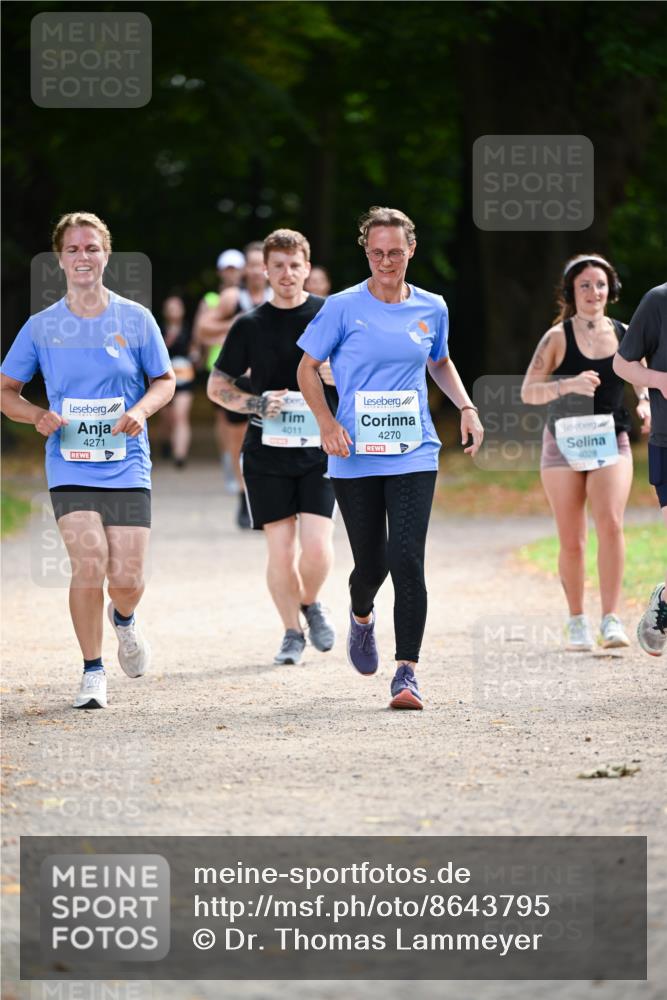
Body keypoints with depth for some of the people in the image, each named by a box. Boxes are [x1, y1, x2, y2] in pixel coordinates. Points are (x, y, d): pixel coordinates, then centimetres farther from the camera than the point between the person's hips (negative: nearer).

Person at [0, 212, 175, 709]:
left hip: (127, 467, 0)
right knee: (89, 565, -17)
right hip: (70, 468, 0)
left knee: (127, 579, -5)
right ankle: (93, 670, 2)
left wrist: (142, 409, -11)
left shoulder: (136, 319, 2)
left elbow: (165, 380, 11)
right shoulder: (42, 327, 2)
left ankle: (124, 621, 34)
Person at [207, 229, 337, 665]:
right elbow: (217, 387, 11)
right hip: (267, 453, 1)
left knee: (316, 545, -12)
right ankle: (292, 633, 17)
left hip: (319, 451, -1)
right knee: (281, 550, -1)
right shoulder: (250, 326, 5)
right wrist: (258, 404, -7)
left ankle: (311, 604, 19)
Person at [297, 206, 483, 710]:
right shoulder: (344, 308, -3)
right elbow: (308, 369, 4)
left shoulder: (431, 309, 6)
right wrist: (328, 423, -11)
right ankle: (362, 616, 43)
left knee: (407, 560, -13)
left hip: (413, 455, 1)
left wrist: (466, 407, 9)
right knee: (370, 563, 7)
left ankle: (407, 671, -8)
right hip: (355, 458, -1)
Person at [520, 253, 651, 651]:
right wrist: (568, 385, -23)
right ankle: (577, 621, 18)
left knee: (611, 523, -20)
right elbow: (528, 391, -7)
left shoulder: (625, 335, 5)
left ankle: (611, 619, -19)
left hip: (611, 442, 1)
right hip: (564, 443, -1)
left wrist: (644, 403, -2)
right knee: (572, 540, 3)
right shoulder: (558, 337, -2)